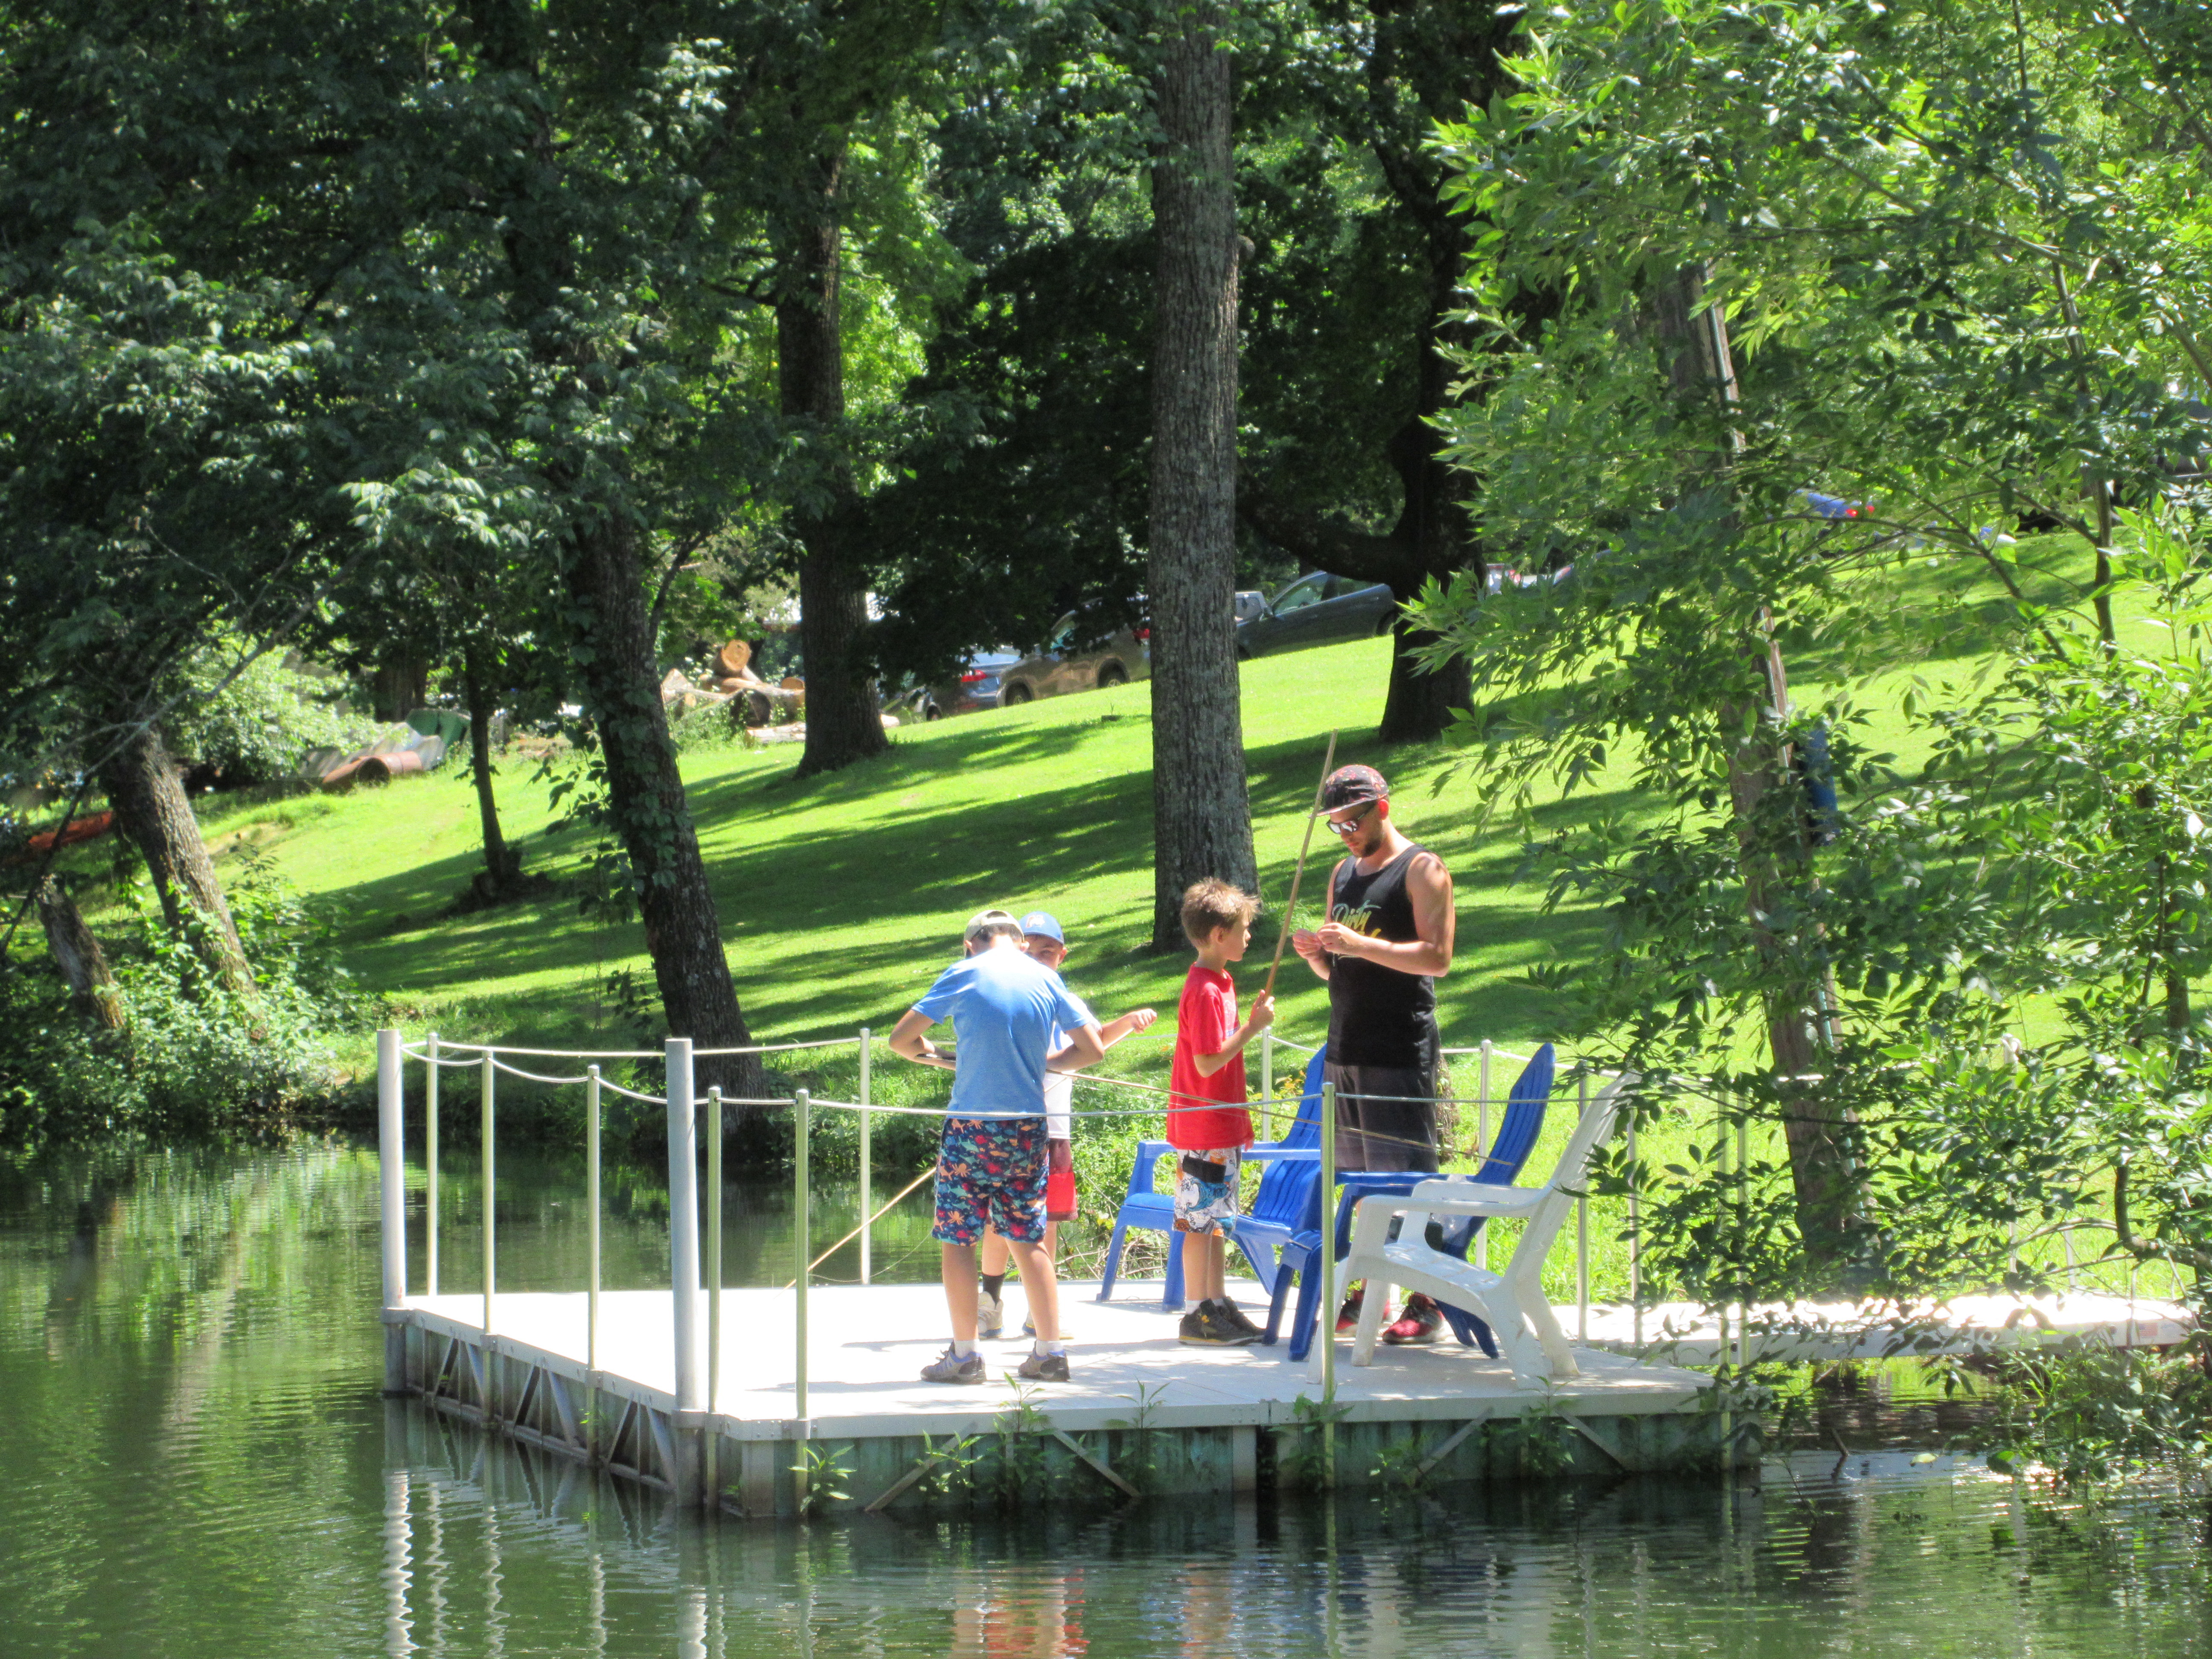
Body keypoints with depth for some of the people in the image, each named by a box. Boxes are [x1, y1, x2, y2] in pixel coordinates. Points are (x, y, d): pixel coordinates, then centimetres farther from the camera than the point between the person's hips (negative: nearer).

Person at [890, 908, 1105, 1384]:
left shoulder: (964, 975, -3)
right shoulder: (1046, 979, 5)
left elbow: (901, 1039, -3)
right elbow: (1093, 1049, 6)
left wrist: (940, 1056, 14)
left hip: (972, 1125, -4)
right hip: (1029, 1128, 4)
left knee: (957, 1238, 4)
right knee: (1029, 1240, 10)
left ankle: (964, 1355, 2)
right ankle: (1050, 1351, 8)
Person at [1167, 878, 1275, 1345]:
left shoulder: (1219, 983, 12)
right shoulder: (1205, 991, -19)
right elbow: (1208, 1062, -23)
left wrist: (1252, 1022, 8)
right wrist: (1253, 1027, -19)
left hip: (1222, 1125, 10)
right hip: (1204, 1127, -10)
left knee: (1217, 1219, 14)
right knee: (1201, 1220, -4)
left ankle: (1219, 1306, 21)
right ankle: (1198, 1317, 1)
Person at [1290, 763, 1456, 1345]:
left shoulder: (1421, 870, -5)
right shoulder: (1343, 874, 18)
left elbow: (1438, 957, -14)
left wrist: (1361, 946, -22)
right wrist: (1315, 952, 0)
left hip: (1400, 1051, -7)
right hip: (1345, 1049, 7)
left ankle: (1427, 1302, -8)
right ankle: (1368, 1291, 12)